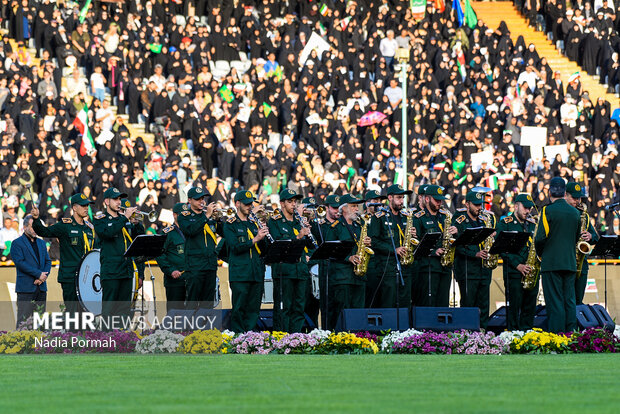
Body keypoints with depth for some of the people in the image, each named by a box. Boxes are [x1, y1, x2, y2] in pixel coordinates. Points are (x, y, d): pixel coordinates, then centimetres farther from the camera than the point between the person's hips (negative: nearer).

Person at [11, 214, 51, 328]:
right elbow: (20, 262, -12)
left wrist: (43, 277, -4)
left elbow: (48, 261, 15)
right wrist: (39, 274, -15)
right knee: (23, 319, -8)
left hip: (41, 287, 6)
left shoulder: (41, 243, 18)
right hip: (26, 288, -6)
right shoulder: (17, 243, -2)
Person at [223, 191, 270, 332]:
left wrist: (263, 238, -6)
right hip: (240, 274, -5)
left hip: (257, 273, 5)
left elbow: (264, 250, 14)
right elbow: (235, 247, -12)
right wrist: (255, 239, -20)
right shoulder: (230, 225, 2)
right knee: (239, 310, -6)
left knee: (253, 310, 4)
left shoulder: (254, 224, 18)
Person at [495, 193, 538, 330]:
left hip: (532, 272, 5)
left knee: (530, 306, 5)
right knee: (514, 306, -6)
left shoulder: (533, 224, 16)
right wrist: (518, 265, -17)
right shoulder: (505, 224, 0)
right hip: (514, 273, -5)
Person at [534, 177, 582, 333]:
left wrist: (540, 254, 5)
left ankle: (557, 334, -8)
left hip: (551, 263, -5)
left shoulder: (548, 210, -9)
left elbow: (540, 237, -12)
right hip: (570, 263, 5)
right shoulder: (575, 212, 9)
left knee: (555, 302, -5)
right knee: (569, 302, 8)